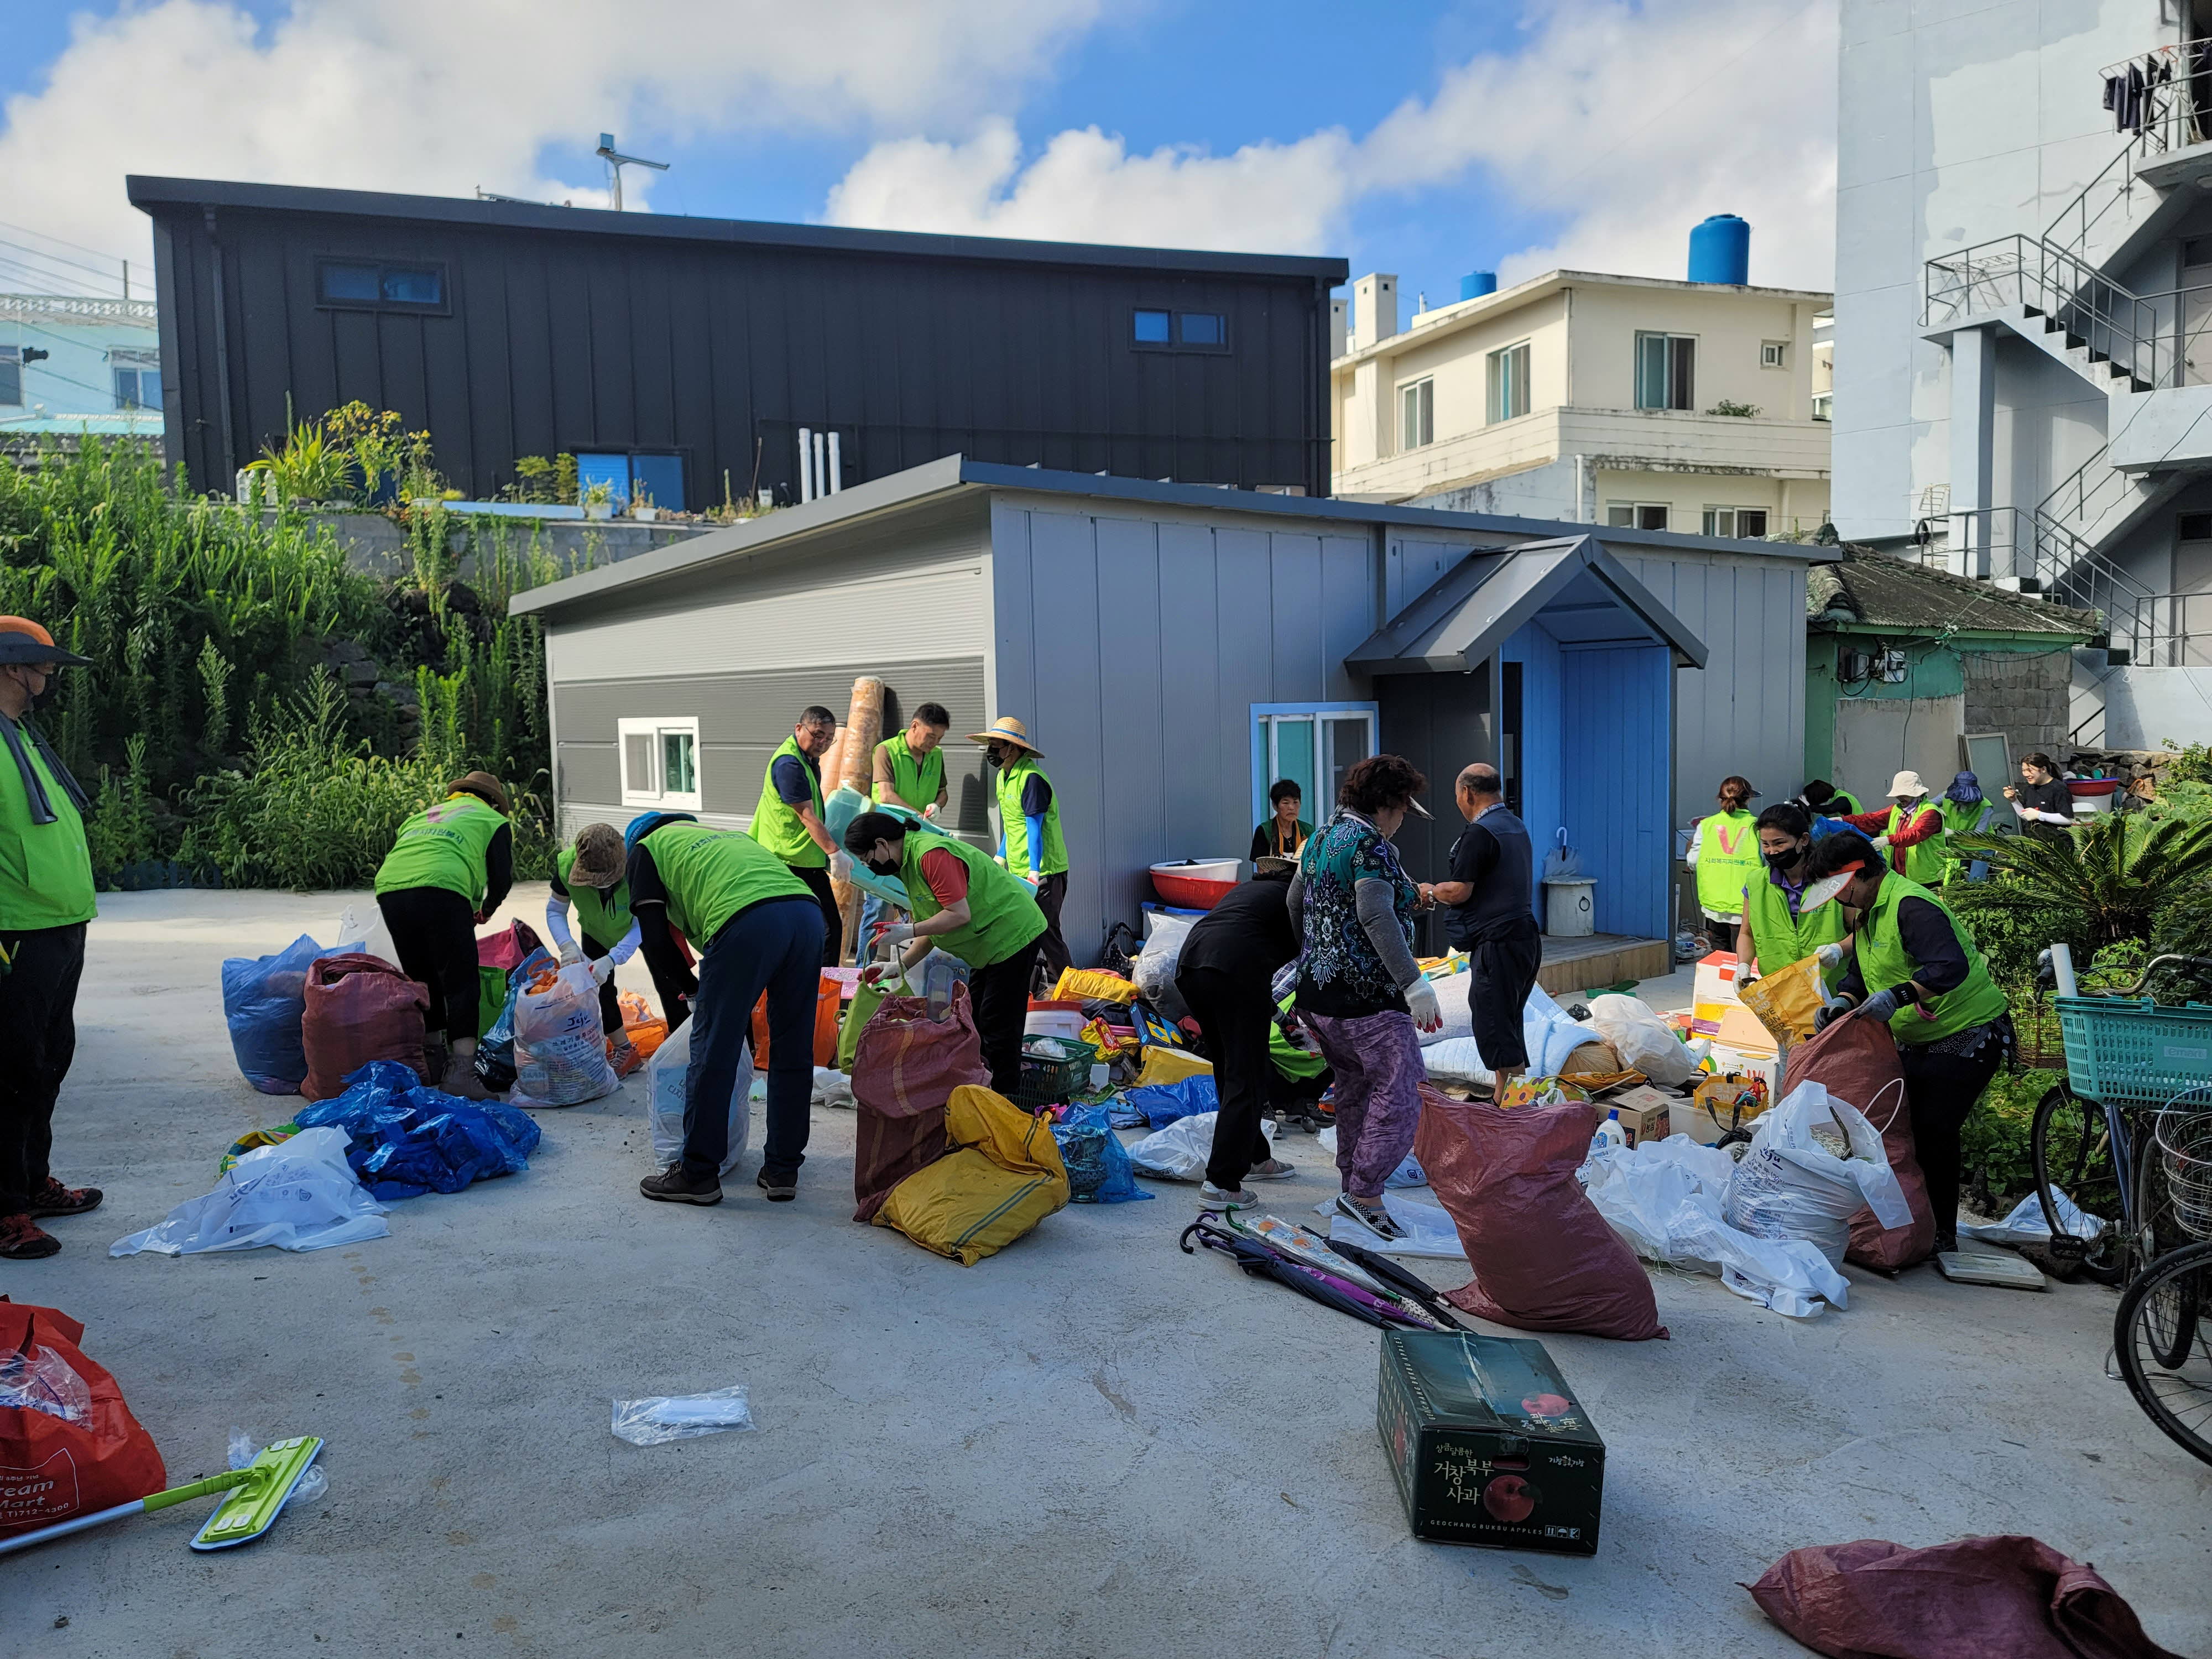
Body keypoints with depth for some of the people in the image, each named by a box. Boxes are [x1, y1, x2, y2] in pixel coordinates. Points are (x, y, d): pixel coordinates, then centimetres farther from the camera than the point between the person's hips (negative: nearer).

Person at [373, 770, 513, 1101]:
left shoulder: (423, 815, 39)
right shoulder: (494, 821, 24)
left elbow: (384, 863, 33)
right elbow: (502, 878, 16)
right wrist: (486, 910, 36)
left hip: (388, 888, 5)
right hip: (441, 889, -5)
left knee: (422, 980, 17)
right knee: (460, 982, -3)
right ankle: (461, 1070, -13)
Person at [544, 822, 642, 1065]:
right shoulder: (567, 864, -35)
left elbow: (641, 926, -37)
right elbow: (555, 911, -19)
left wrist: (611, 960, -51)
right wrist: (567, 946, -39)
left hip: (635, 928, -3)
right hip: (597, 932, 3)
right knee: (598, 987, -3)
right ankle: (623, 1053, 14)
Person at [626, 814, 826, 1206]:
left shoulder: (645, 851, 23)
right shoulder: (730, 835, 40)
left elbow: (655, 940, 11)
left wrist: (691, 990, 25)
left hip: (746, 922, -6)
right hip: (808, 911, 6)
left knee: (713, 1054, 7)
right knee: (793, 1054, 15)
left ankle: (698, 1174, 17)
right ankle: (782, 1170, 23)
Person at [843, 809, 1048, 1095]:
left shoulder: (932, 855, -23)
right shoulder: (909, 864, 10)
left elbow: (960, 915, -27)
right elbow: (931, 928, 13)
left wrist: (909, 931, -22)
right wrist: (900, 967, 5)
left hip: (1014, 933, -11)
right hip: (991, 944, 11)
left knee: (999, 1024, -8)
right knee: (974, 1018, 14)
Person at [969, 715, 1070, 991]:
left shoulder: (1031, 778, -16)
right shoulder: (1004, 777, 14)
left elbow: (1034, 827, -21)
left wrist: (1034, 870, -25)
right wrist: (1000, 857, 23)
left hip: (1045, 871, -9)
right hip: (1018, 871, 9)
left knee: (1045, 932, -7)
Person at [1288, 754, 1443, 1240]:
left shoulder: (1321, 837, 13)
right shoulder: (1370, 844, -14)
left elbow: (1295, 903, 24)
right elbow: (1376, 916, -27)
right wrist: (1414, 984, -30)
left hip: (1317, 991, 10)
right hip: (1367, 996, -10)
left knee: (1354, 1089, 19)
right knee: (1400, 1094, -3)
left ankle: (1351, 1186, 26)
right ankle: (1364, 1193, -1)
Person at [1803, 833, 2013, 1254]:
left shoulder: (1910, 907, -24)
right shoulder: (1867, 913, 10)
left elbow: (1952, 966, -36)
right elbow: (1859, 974, 13)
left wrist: (1897, 995, -44)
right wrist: (1844, 1001, -7)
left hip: (1967, 1037, -10)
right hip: (1916, 1042, 10)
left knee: (1934, 1131, -10)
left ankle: (1942, 1235, 2)